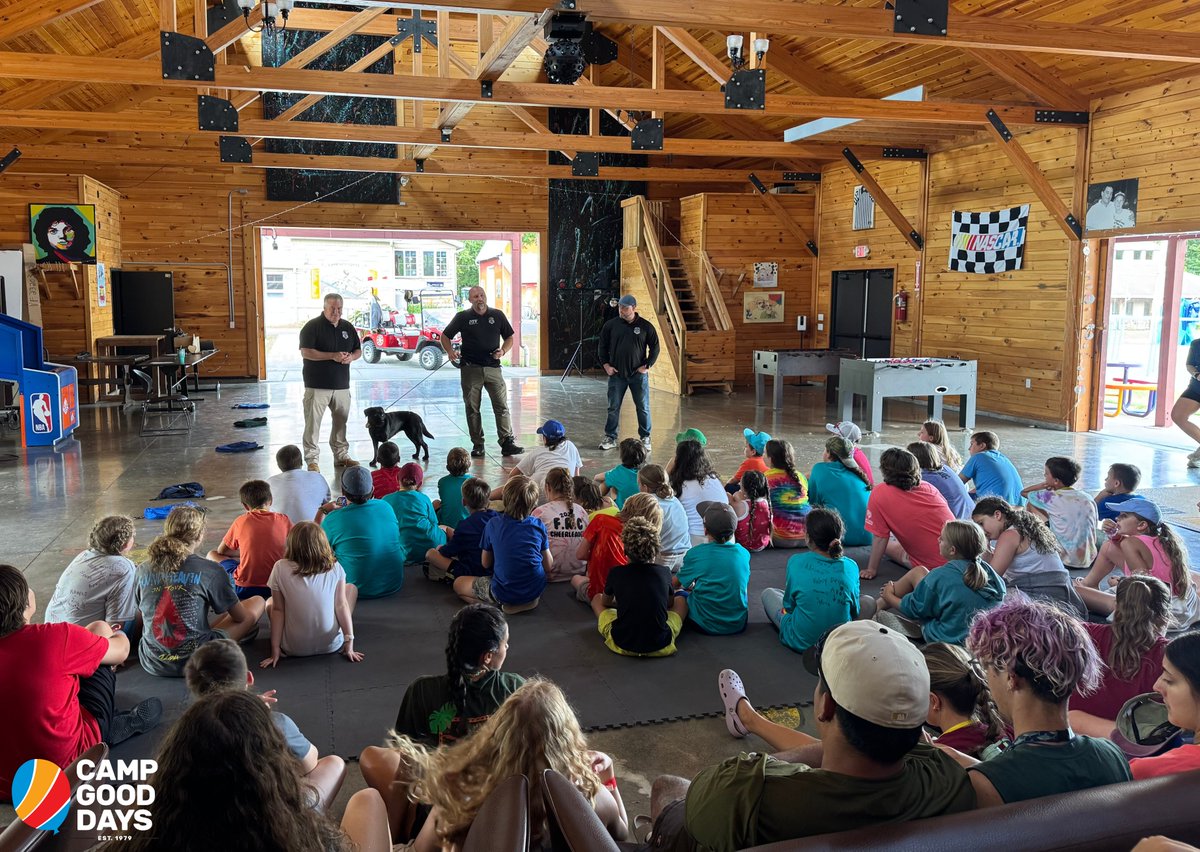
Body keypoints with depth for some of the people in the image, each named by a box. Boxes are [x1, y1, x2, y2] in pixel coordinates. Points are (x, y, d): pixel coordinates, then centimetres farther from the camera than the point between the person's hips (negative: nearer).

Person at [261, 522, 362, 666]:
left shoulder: (280, 568, -12)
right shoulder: (335, 568, -10)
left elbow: (277, 610, -8)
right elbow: (341, 605, -8)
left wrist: (275, 650, -2)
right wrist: (349, 645, -3)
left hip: (294, 649, 1)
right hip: (332, 645, -1)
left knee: (270, 602, 27)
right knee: (351, 588, 21)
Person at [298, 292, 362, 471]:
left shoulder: (347, 327, 12)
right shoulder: (312, 326, -6)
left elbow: (358, 350, 19)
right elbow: (305, 352, -15)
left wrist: (351, 357, -5)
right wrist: (333, 356, -21)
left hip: (342, 385, 5)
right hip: (317, 385, -5)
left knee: (341, 422, 13)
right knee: (313, 422, -4)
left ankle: (341, 455, 25)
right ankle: (312, 458, 4)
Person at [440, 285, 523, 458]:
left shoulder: (497, 315, 7)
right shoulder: (463, 317, 3)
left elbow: (509, 337, 14)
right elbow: (445, 336, 10)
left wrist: (503, 351, -6)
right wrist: (450, 352, -9)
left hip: (493, 368, 1)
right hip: (470, 368, 0)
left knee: (502, 406, -5)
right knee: (472, 408, 4)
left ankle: (507, 443, -3)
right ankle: (477, 445, 12)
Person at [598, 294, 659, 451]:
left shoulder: (645, 326, -2)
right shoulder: (611, 325, 1)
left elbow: (655, 347, 5)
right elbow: (602, 345, 9)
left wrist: (647, 365, -3)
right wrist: (606, 364, 0)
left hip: (638, 374, -1)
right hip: (616, 374, 1)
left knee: (643, 408, 4)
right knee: (613, 408, 5)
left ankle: (645, 438, 16)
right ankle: (610, 438, 15)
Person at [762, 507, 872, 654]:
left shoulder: (796, 562, -12)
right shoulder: (850, 566, -8)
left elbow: (788, 605, 0)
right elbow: (855, 611, 4)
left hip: (800, 642, -1)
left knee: (768, 593, 24)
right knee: (869, 602, 27)